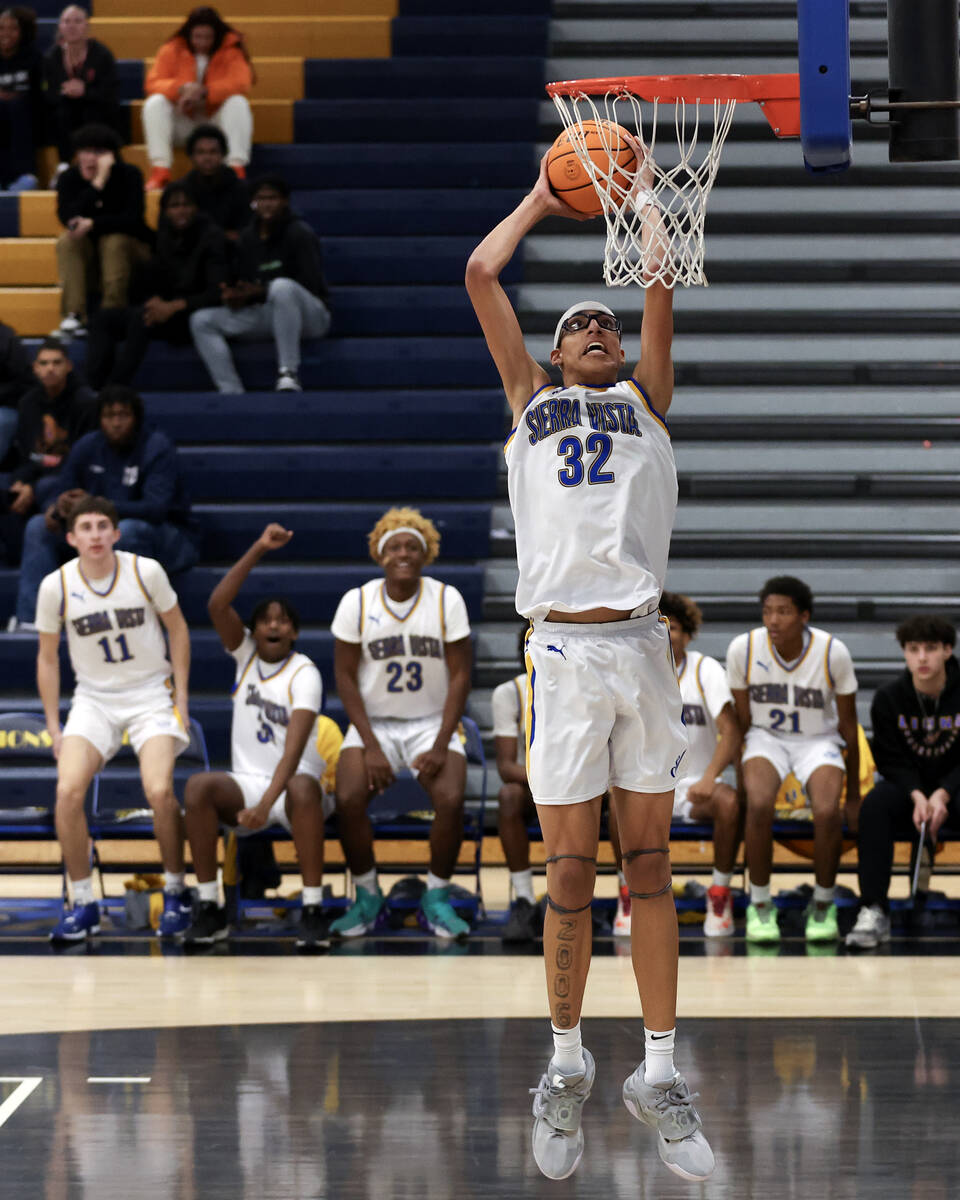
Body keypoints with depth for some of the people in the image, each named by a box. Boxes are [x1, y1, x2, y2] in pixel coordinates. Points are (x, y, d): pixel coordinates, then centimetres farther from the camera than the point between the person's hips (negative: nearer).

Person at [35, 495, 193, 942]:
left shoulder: (146, 571, -10)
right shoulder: (55, 586, -8)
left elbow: (177, 629, 4)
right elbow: (47, 658, 5)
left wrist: (181, 696, 0)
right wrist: (53, 726, 2)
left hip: (150, 694, -1)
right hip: (93, 698, 2)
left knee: (159, 791, -22)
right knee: (67, 791, -21)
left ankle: (176, 893, 1)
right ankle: (83, 904, -6)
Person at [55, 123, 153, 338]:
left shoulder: (129, 174, -12)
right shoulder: (69, 178, -7)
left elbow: (133, 219, -23)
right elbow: (68, 218, -25)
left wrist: (93, 224, -36)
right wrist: (98, 182, -32)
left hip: (130, 249, -2)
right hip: (87, 255, 2)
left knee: (114, 241, -33)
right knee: (67, 240, -27)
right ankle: (74, 316, -33)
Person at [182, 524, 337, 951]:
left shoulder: (304, 675, -11)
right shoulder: (245, 654, 4)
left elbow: (294, 748, -24)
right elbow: (217, 604, -14)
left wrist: (266, 803, -38)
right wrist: (258, 550, -22)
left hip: (294, 781, -4)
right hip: (246, 782, 4)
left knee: (303, 788, -39)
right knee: (198, 786, -27)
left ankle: (313, 912, -37)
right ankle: (209, 909, -22)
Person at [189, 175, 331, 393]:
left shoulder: (300, 234, -9)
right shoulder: (247, 239, 8)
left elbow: (311, 285, -17)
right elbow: (243, 284, 11)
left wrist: (259, 292, -23)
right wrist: (235, 296, -16)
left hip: (311, 315, -6)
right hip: (264, 316, 6)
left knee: (281, 286, -40)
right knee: (201, 320, -8)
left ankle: (289, 373, -38)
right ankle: (231, 391, -21)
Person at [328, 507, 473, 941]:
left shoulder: (447, 600, -5)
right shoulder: (356, 603, -5)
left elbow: (460, 675, -4)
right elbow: (345, 677, -3)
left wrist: (441, 745, -14)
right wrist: (370, 746, -13)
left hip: (432, 722, 0)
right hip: (373, 722, 0)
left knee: (450, 799, -28)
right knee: (348, 799, -26)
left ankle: (436, 900, -7)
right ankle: (367, 897, -4)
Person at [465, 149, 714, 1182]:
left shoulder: (644, 400, 18)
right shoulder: (530, 399, 18)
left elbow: (663, 280, 12)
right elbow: (480, 273, 16)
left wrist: (638, 194, 23)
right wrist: (541, 200, 27)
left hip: (640, 642, 1)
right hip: (563, 649, 0)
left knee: (650, 865, 3)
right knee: (569, 871, 1)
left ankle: (659, 1074, 6)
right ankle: (566, 1067, 13)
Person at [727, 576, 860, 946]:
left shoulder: (833, 653, -16)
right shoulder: (743, 648, -14)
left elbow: (848, 725, -4)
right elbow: (742, 720, -1)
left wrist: (854, 796, 0)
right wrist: (739, 775, -3)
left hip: (819, 740, 0)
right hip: (765, 738, 1)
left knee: (827, 810, -30)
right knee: (759, 804, -32)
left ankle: (823, 905, -6)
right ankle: (759, 905, -14)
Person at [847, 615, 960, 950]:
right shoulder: (889, 699, -5)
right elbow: (892, 760, -5)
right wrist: (917, 796, -23)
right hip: (908, 785, 2)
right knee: (874, 804, -31)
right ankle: (873, 912, -32)